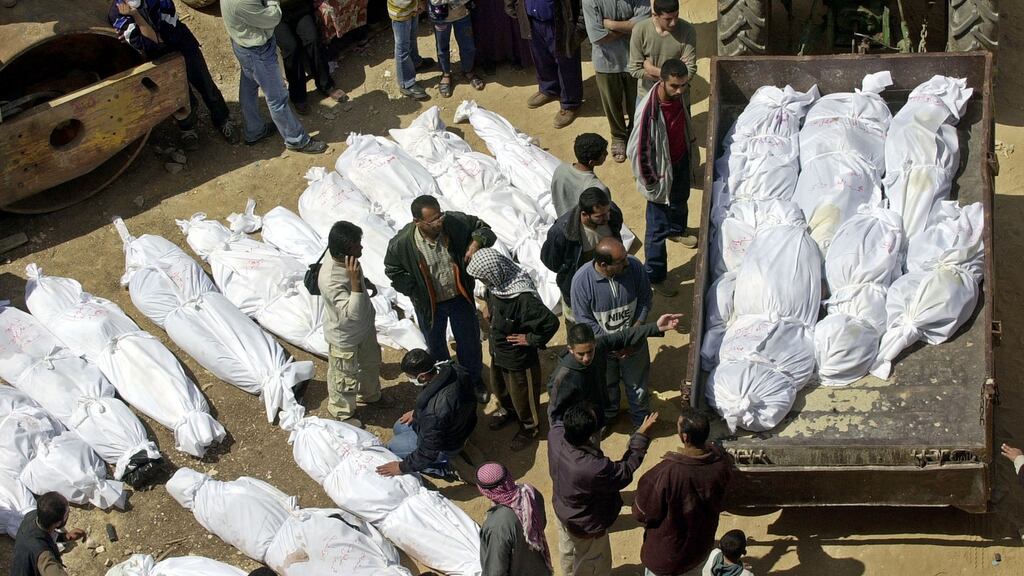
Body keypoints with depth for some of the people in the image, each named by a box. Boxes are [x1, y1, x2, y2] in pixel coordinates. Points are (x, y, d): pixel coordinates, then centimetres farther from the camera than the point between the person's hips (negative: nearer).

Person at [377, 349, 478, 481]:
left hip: (445, 447, -8)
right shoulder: (454, 369, -21)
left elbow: (430, 452, -30)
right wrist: (417, 412, 8)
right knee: (399, 427, 24)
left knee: (392, 448, 13)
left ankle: (441, 468, 6)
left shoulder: (433, 412, -44)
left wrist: (402, 467, -17)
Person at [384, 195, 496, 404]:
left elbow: (483, 229, -7)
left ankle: (475, 381, 47)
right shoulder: (402, 243, -27)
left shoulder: (456, 222, -25)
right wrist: (414, 291, -12)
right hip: (429, 304, -1)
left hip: (460, 297, 1)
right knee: (436, 348, 21)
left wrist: (477, 242, -29)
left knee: (470, 342, 20)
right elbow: (393, 270, -8)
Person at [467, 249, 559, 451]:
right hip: (498, 351, 8)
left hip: (519, 358, -8)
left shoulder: (523, 298, -39)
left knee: (522, 395, 18)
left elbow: (551, 322, -37)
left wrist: (531, 339, -25)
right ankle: (509, 410, 61)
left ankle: (530, 427, 45)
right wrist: (489, 308, -2)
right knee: (499, 386, 31)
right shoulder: (497, 284, -14)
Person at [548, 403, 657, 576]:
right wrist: (641, 434, -19)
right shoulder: (595, 469, -45)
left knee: (568, 553, 36)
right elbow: (626, 471, -23)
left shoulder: (555, 434, -30)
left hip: (562, 510, 7)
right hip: (587, 527, -6)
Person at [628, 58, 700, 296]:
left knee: (680, 202, 35)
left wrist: (691, 158, 17)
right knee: (657, 227, 6)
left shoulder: (677, 97, -12)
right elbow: (637, 150, -26)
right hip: (662, 171, -7)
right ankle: (655, 277, 20)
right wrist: (649, 182, -17)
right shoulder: (649, 109, -35)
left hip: (681, 163, 8)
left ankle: (676, 231, 66)